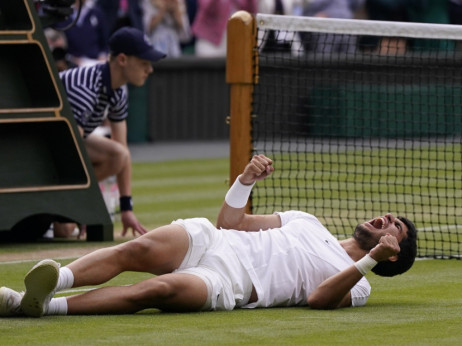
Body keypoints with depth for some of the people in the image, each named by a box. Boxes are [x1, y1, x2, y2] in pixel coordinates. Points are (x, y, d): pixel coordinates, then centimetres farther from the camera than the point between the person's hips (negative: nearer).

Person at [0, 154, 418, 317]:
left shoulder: (355, 285, 13)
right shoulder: (307, 223, 32)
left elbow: (319, 299, -11)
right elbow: (230, 221, 29)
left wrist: (372, 259, -18)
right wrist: (246, 180, 13)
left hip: (228, 284, -6)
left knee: (158, 289, -35)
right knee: (140, 248, -28)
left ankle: (41, 304, -44)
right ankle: (55, 279, -42)